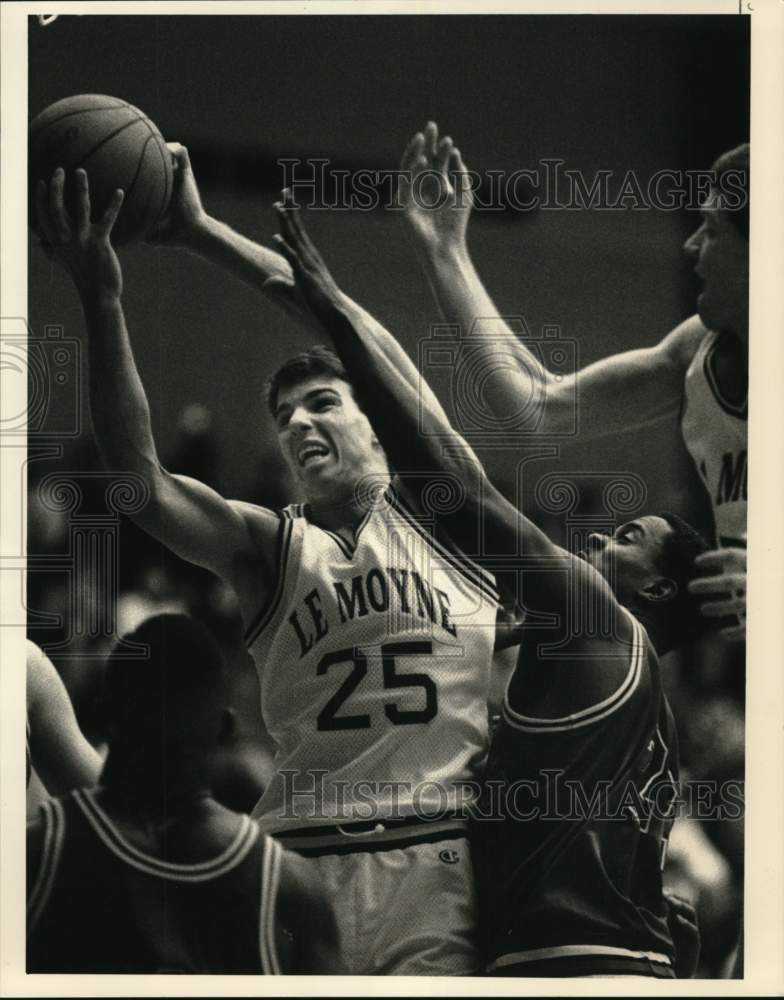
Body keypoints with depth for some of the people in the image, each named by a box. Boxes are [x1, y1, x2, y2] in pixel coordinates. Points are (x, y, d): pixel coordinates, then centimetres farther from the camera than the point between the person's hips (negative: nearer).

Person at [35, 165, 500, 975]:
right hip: (304, 854, 2)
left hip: (443, 853, -1)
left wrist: (202, 232, -4)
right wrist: (100, 299, -10)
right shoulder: (270, 547, 16)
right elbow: (139, 480, -1)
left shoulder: (431, 506, 11)